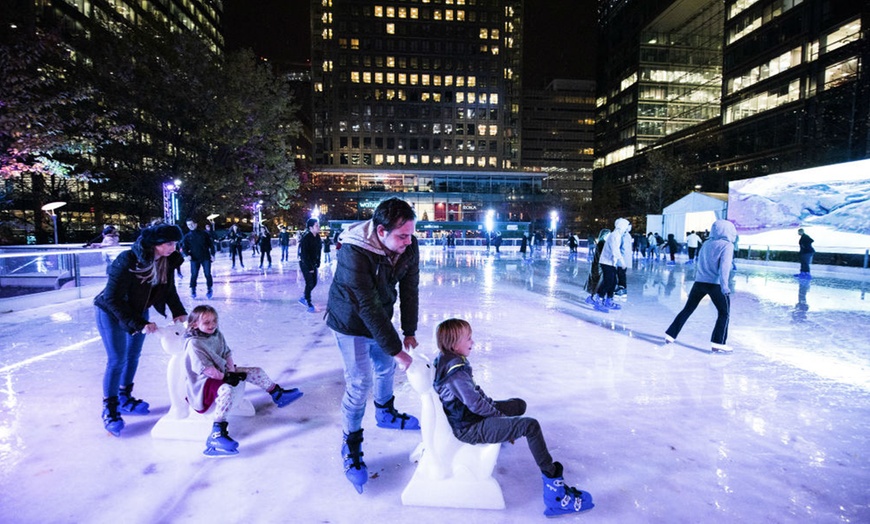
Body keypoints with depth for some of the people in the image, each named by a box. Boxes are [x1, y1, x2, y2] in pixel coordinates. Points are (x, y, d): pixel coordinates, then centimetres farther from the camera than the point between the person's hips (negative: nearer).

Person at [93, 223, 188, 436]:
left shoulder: (168, 261, -15)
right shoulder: (127, 261, -33)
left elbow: (170, 290, 0)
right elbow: (112, 299, -30)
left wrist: (179, 312, -14)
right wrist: (139, 324, -32)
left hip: (139, 311, 6)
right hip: (111, 312, -6)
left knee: (133, 355, 14)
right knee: (117, 360, -5)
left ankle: (125, 398, 32)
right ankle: (109, 410, 11)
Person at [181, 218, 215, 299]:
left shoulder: (203, 233, 2)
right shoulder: (187, 236, 5)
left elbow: (211, 244, 5)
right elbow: (184, 247, 6)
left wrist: (212, 254, -1)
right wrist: (187, 254, -12)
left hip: (206, 258, -1)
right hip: (194, 259, 1)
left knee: (207, 274, 0)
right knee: (194, 275, -1)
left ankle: (209, 289, 14)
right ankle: (193, 290, 12)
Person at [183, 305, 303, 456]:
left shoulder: (217, 335, 4)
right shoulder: (193, 343, -20)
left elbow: (227, 354, 7)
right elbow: (204, 368, -24)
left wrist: (232, 372, -8)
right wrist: (224, 377, -22)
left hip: (223, 372, 9)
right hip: (204, 381, -9)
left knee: (256, 372, 5)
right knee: (227, 390, -41)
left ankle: (278, 394, 24)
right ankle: (217, 434, -43)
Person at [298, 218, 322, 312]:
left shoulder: (317, 237, 1)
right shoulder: (305, 238, -20)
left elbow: (318, 251, 6)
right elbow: (304, 254, -21)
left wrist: (317, 263, 1)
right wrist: (309, 267, -20)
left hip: (313, 263, 7)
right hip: (305, 264, -7)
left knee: (314, 282, 11)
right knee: (309, 283, -6)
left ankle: (303, 298, 30)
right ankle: (309, 304, 6)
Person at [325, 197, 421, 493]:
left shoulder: (409, 247, -19)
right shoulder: (354, 254, -37)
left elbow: (409, 290, -9)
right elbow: (368, 308, -35)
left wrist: (409, 331, -9)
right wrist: (396, 350, -31)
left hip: (380, 319, 6)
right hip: (351, 323, -6)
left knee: (386, 367, 21)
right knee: (359, 383, -5)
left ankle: (385, 414, 49)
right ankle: (351, 448, 16)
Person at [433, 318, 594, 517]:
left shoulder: (446, 360, 2)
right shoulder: (456, 371, -28)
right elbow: (475, 403, -25)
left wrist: (491, 404, 7)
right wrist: (499, 414, -10)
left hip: (468, 415, 10)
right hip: (469, 429, -10)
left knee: (519, 405, 22)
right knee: (530, 426, -19)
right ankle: (553, 482, -15)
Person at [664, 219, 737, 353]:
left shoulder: (706, 244, 13)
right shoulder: (727, 245, -5)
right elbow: (724, 266, -15)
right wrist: (724, 285, -20)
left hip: (699, 282, 6)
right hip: (715, 284, -6)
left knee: (687, 309, 13)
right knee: (724, 313, 8)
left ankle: (670, 335, 13)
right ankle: (718, 343, 3)